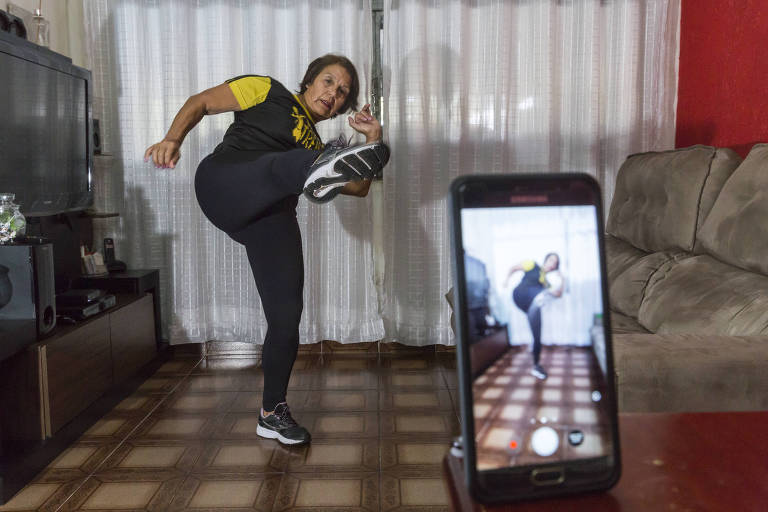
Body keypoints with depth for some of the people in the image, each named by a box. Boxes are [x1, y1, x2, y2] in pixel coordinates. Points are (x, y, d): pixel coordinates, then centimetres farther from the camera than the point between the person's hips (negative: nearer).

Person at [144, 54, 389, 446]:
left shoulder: (317, 147, 31)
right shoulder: (267, 91, 19)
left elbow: (359, 187, 24)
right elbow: (201, 102, 12)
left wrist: (373, 140, 9)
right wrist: (173, 138, -8)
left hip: (272, 219, 5)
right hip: (224, 187, -4)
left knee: (286, 317, -2)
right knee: (283, 164, -34)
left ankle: (272, 413, 14)